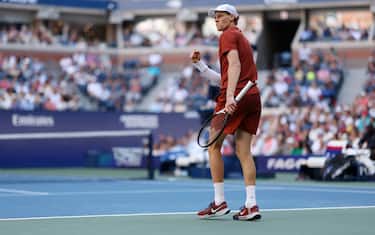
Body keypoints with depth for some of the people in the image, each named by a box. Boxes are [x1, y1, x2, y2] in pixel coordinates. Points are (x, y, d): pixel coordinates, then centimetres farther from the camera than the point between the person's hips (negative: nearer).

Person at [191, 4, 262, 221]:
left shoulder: (228, 35, 0)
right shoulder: (243, 39, 26)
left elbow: (234, 65, -17)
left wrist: (230, 96, -26)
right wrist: (200, 65, 26)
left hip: (235, 97, -8)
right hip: (253, 96, 8)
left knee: (214, 147, 2)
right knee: (244, 151, 5)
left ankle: (220, 202, 1)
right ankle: (251, 205, -3)